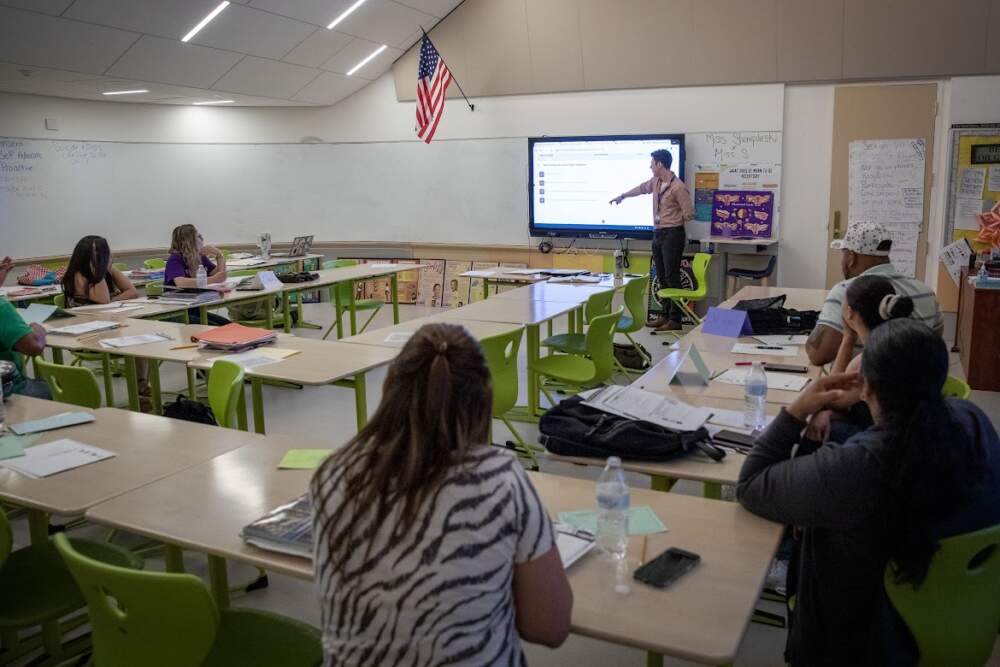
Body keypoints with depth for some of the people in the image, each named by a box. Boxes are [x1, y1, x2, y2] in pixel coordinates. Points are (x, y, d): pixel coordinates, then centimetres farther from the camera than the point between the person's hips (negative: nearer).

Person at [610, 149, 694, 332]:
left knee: (672, 277, -8)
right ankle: (665, 315, 19)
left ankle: (675, 320, -3)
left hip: (672, 234, -8)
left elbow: (689, 214, -14)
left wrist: (672, 219, -1)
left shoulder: (678, 187, -17)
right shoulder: (656, 182, 8)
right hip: (658, 234, 8)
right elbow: (641, 188, 29)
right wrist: (622, 196, 42)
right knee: (662, 277, 11)